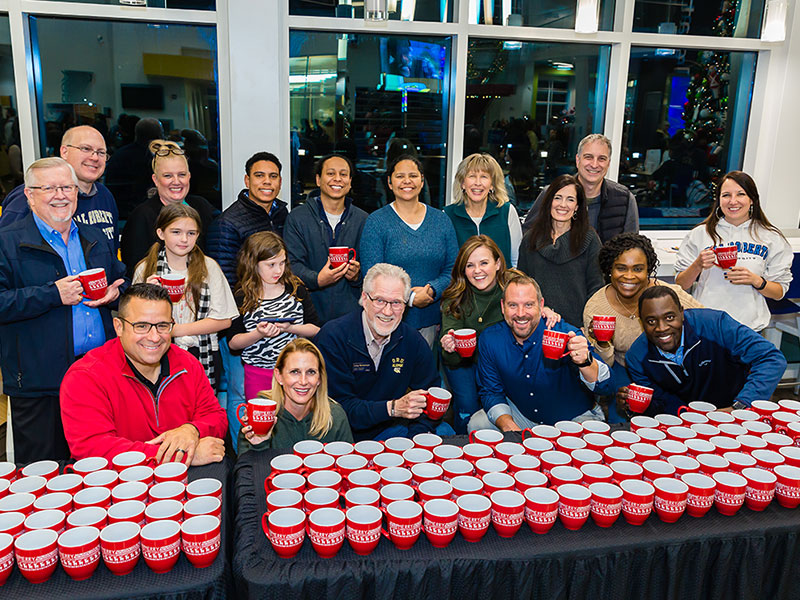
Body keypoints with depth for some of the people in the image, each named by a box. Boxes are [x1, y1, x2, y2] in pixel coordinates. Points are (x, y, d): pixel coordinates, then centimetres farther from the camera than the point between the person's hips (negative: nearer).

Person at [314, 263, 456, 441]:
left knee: (444, 432, -15)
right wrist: (392, 408, -29)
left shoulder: (412, 339, -2)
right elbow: (338, 405, -19)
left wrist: (416, 434, -19)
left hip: (389, 426, 4)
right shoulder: (333, 337, -17)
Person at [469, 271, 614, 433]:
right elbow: (491, 392, -3)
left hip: (574, 418, -3)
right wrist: (508, 426, -22)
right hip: (521, 414, 3)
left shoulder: (565, 333, -24)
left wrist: (585, 361, -51)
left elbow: (604, 387, -28)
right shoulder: (489, 339, -13)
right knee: (477, 424, -13)